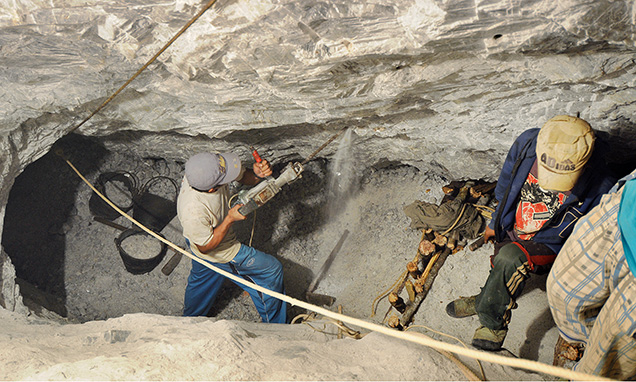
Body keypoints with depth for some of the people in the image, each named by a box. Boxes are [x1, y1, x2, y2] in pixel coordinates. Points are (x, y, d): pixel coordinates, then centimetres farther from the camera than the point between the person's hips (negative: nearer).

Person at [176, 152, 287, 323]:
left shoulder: (212, 166, -28)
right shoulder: (193, 212, -44)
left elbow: (244, 177, -9)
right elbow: (205, 247, -25)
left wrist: (257, 173, -31)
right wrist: (230, 219, -33)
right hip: (219, 252, -7)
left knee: (201, 281, 33)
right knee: (272, 269, 7)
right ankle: (275, 325, 30)